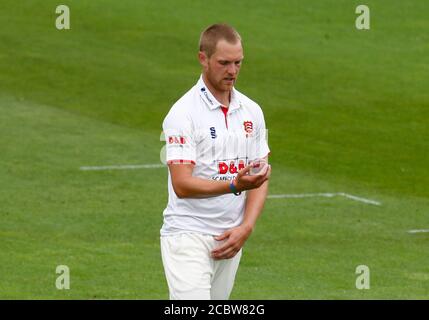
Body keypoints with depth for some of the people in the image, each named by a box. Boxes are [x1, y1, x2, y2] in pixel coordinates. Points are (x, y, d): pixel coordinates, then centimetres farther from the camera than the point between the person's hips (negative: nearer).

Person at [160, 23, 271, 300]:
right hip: (188, 236, -6)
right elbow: (182, 185, -18)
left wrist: (245, 228, -4)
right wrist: (234, 185, -31)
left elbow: (260, 180, 11)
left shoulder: (252, 111, 10)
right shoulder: (183, 113, -10)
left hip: (231, 238, 6)